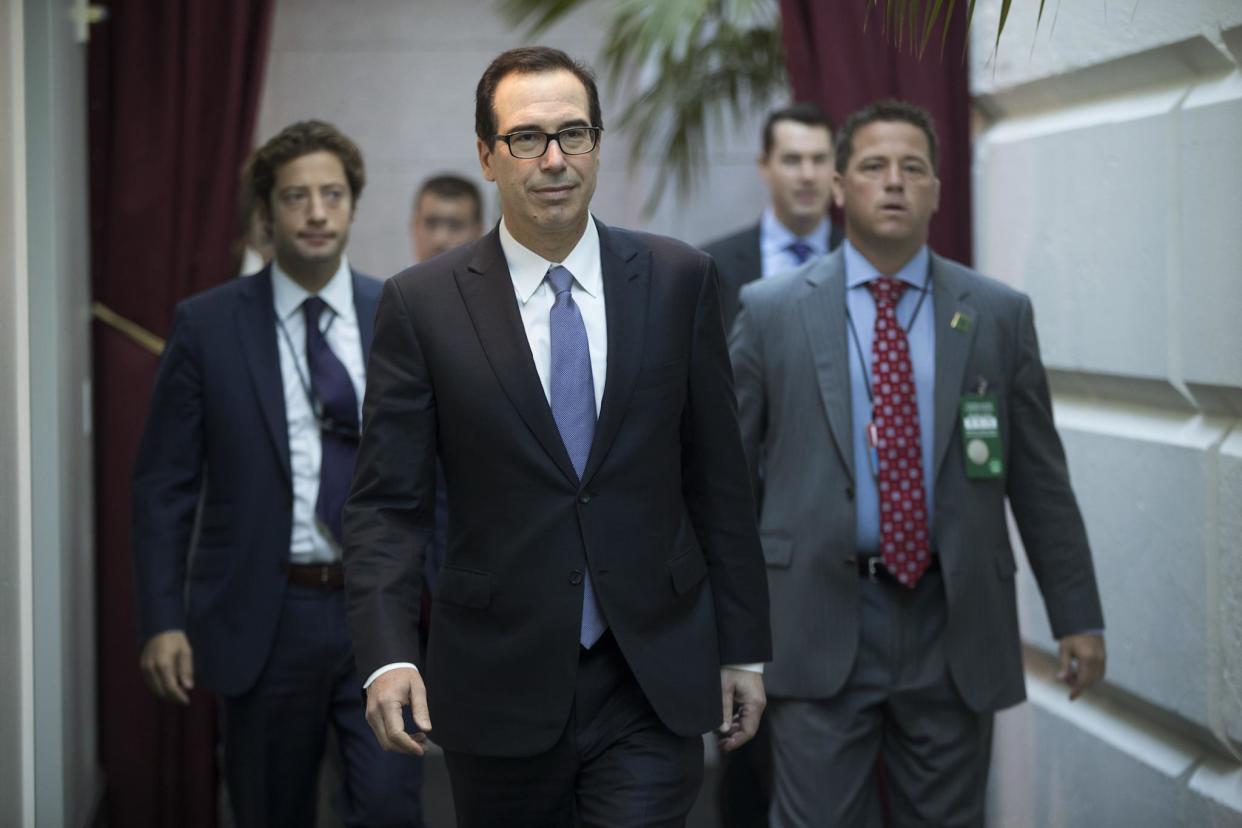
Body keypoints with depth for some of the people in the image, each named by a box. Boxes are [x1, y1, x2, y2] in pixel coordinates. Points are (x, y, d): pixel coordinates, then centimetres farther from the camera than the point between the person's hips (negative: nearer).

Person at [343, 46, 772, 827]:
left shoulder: (679, 280, 1)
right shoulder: (421, 304, -3)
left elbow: (720, 476, 5)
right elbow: (387, 501, -4)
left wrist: (743, 647, 6)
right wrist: (388, 654, -17)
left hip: (652, 682, 1)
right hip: (499, 684, 0)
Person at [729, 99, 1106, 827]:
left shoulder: (999, 315, 5)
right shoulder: (771, 312, 2)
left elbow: (1041, 481, 7)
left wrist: (1077, 615, 5)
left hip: (953, 630, 2)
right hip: (818, 624, -1)